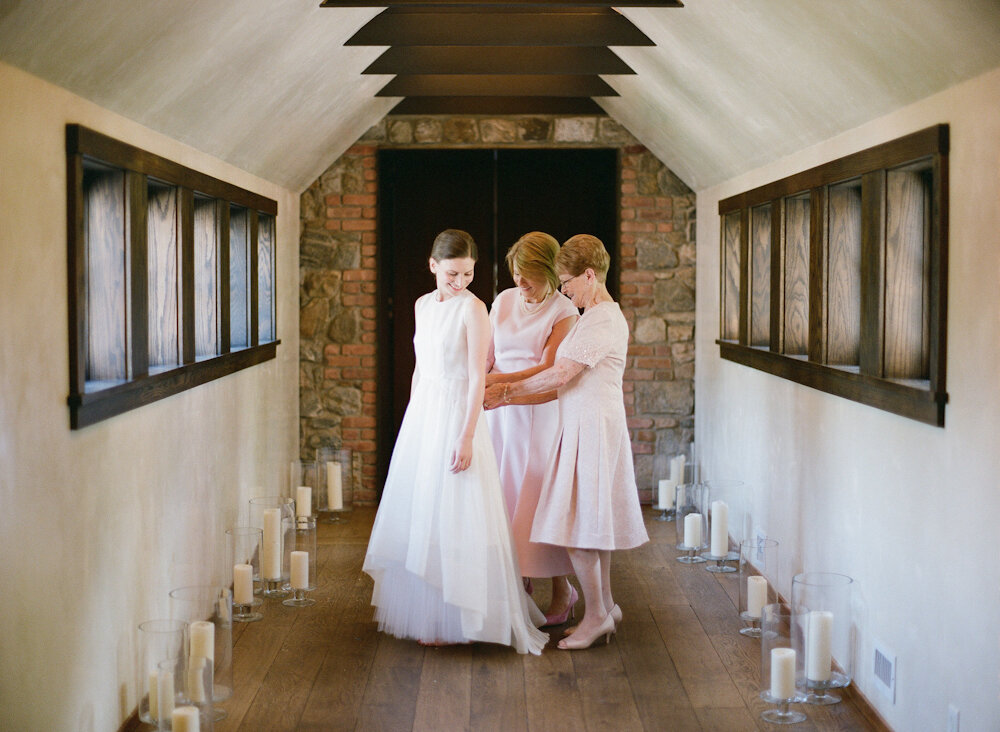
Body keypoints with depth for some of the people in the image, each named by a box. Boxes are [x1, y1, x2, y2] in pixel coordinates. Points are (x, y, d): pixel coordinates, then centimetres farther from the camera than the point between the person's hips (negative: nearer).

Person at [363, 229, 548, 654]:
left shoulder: (473, 308, -11)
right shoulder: (423, 305, 10)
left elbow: (478, 377, -14)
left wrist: (466, 437, -19)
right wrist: (412, 420, 16)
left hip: (456, 413, -7)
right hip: (421, 415, 7)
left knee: (451, 519, -3)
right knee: (417, 515, 12)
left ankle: (451, 620, 7)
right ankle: (421, 612, 23)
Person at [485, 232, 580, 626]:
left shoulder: (564, 312, -4)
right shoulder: (504, 301, 11)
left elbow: (547, 369, -12)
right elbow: (486, 356, 14)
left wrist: (500, 379, -21)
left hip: (540, 412, -5)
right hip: (499, 413, 5)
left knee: (542, 500, -5)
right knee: (506, 497, 3)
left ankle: (562, 592, 10)